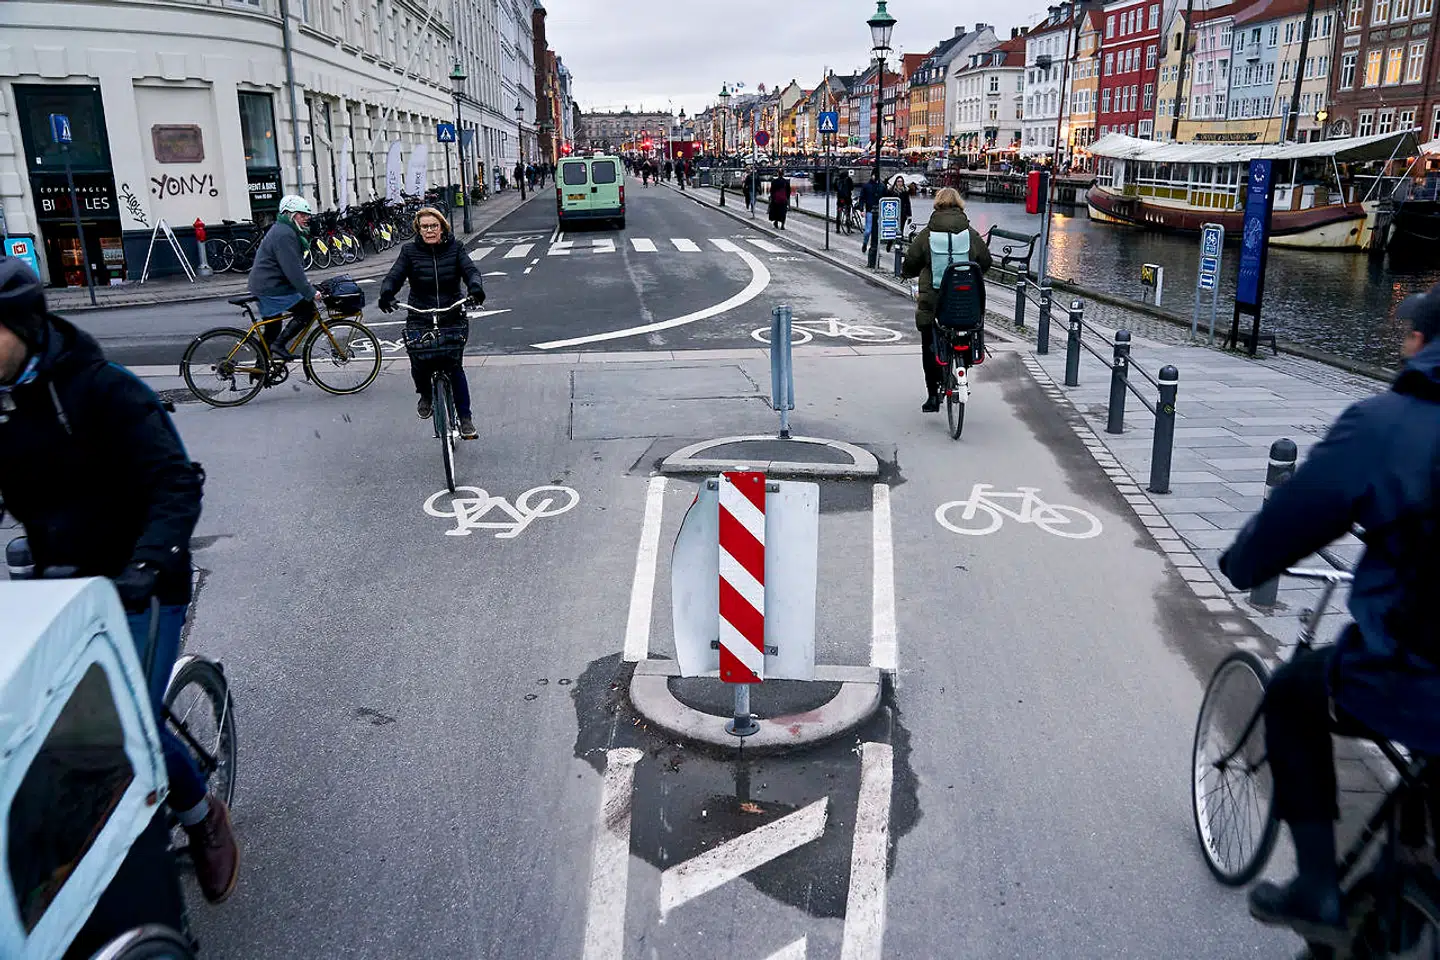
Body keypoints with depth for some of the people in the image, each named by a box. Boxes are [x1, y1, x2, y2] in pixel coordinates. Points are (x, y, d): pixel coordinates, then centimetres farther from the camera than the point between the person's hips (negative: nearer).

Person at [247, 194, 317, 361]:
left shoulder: (282, 230, 17)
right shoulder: (284, 234, -18)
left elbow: (294, 265, 25)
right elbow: (292, 270, -24)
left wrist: (306, 282, 21)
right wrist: (310, 292, -23)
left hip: (264, 286, 11)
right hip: (271, 289, -11)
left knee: (271, 330, 16)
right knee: (308, 309, -13)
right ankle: (279, 345, -13)